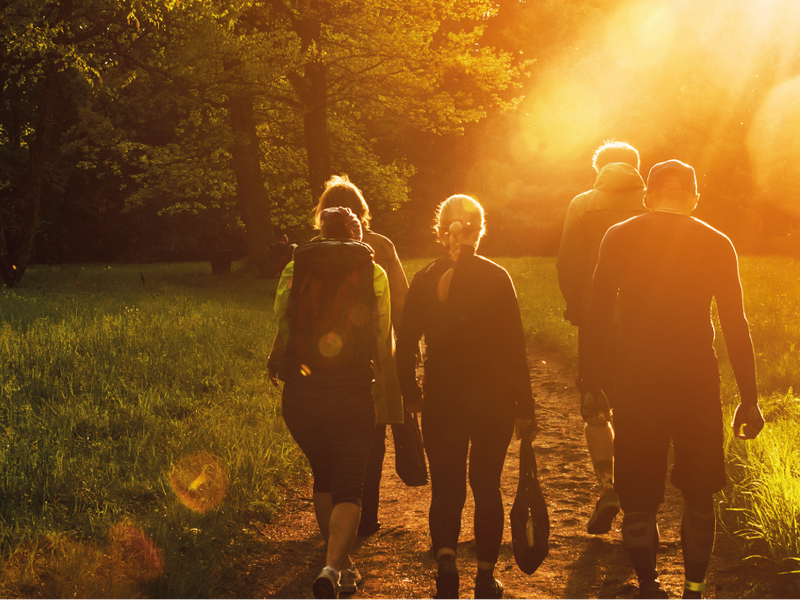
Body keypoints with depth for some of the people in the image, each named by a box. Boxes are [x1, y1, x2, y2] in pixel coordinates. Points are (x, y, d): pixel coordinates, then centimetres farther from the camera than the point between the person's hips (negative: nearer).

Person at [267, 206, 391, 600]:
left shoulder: (295, 268, 3)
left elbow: (282, 327, 2)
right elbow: (382, 339, 3)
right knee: (349, 486, 3)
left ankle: (340, 565, 29)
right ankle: (334, 568, -18)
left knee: (323, 475, 21)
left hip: (301, 390, 2)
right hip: (353, 390, -2)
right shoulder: (374, 274, 1)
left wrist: (275, 364, 22)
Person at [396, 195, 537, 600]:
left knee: (445, 487, 10)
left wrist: (410, 393, 16)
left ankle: (445, 557, -14)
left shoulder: (424, 281, -2)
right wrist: (525, 408, -2)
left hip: (442, 401, 1)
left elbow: (405, 343, 1)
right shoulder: (496, 278, -8)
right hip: (493, 400, -1)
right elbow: (515, 348, -8)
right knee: (486, 485, 13)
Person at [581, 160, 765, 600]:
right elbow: (735, 326, -2)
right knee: (698, 494, 15)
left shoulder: (619, 238, 0)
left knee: (638, 496, 12)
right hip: (698, 381, 0)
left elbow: (597, 313, -2)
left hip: (638, 382, 0)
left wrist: (592, 378, 5)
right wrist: (749, 399, 2)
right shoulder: (716, 244, -1)